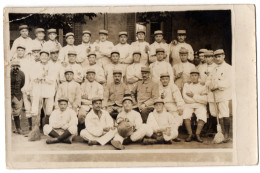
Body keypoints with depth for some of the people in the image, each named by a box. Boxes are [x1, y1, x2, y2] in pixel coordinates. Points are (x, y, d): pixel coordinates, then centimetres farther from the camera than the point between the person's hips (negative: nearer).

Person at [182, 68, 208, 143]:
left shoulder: (203, 87, 11)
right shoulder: (186, 85, 15)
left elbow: (205, 100, -3)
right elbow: (186, 99, 0)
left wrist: (194, 96, -7)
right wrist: (199, 97, -2)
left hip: (200, 106, 0)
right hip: (189, 105, 1)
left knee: (202, 116, -31)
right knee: (186, 115, -30)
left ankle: (197, 134, -22)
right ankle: (190, 134, -20)